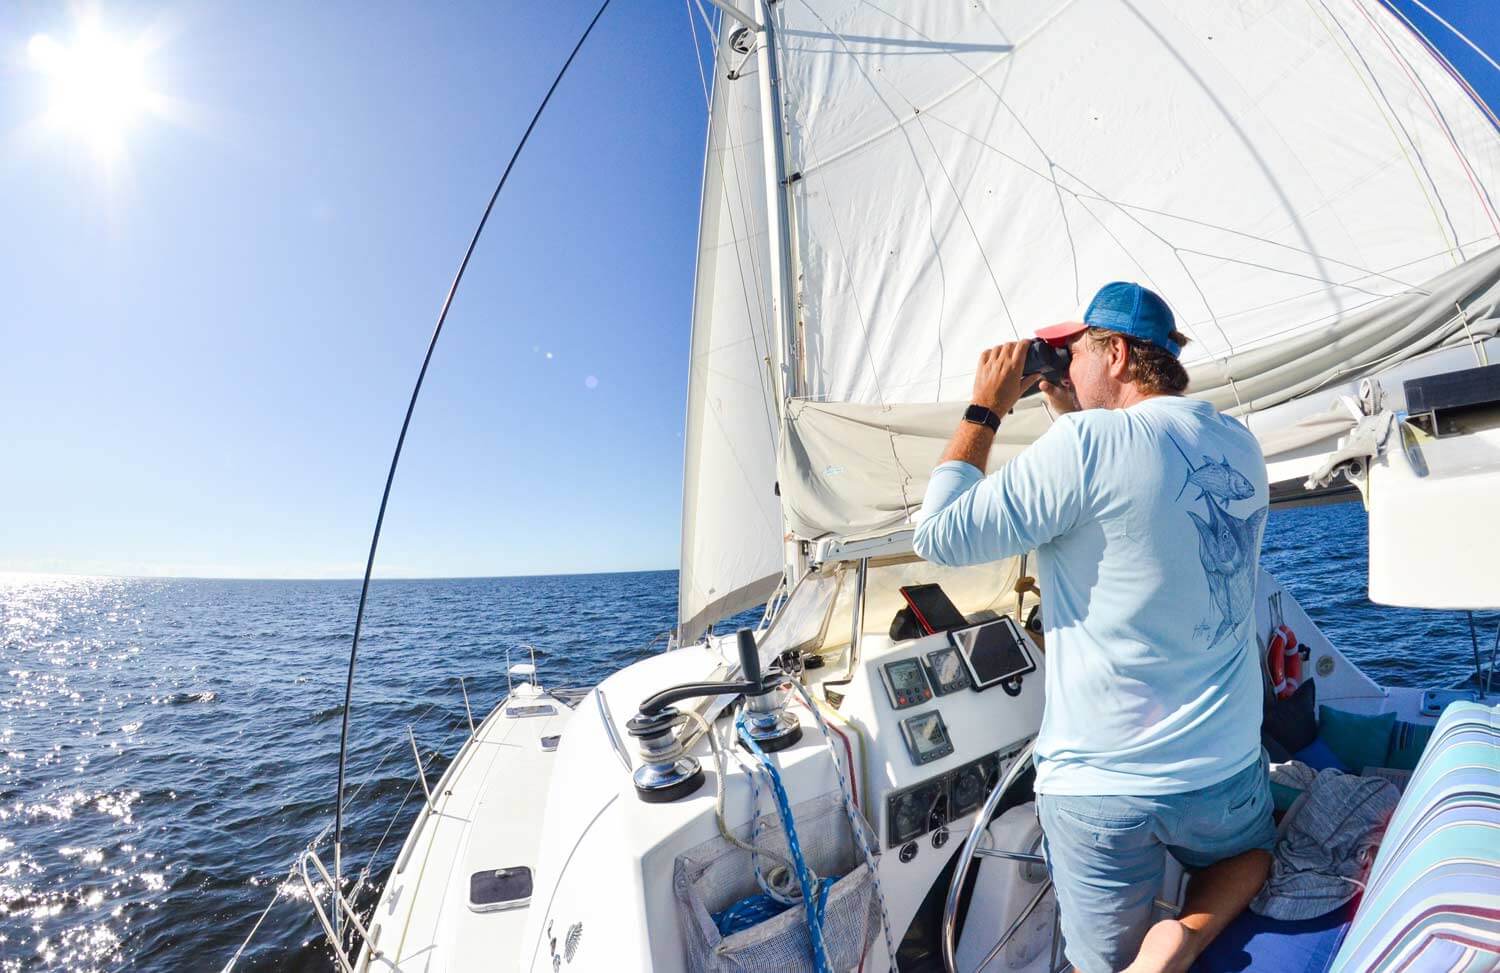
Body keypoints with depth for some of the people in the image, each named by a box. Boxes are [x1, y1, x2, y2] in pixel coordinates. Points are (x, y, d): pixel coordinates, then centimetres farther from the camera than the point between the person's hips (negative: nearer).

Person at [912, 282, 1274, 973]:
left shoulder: (1086, 444, -20)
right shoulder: (1239, 444, 2)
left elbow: (939, 537, -17)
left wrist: (984, 409, -9)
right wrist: (1074, 416, 13)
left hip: (1098, 785, -4)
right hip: (1226, 768, 5)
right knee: (1250, 853, 36)